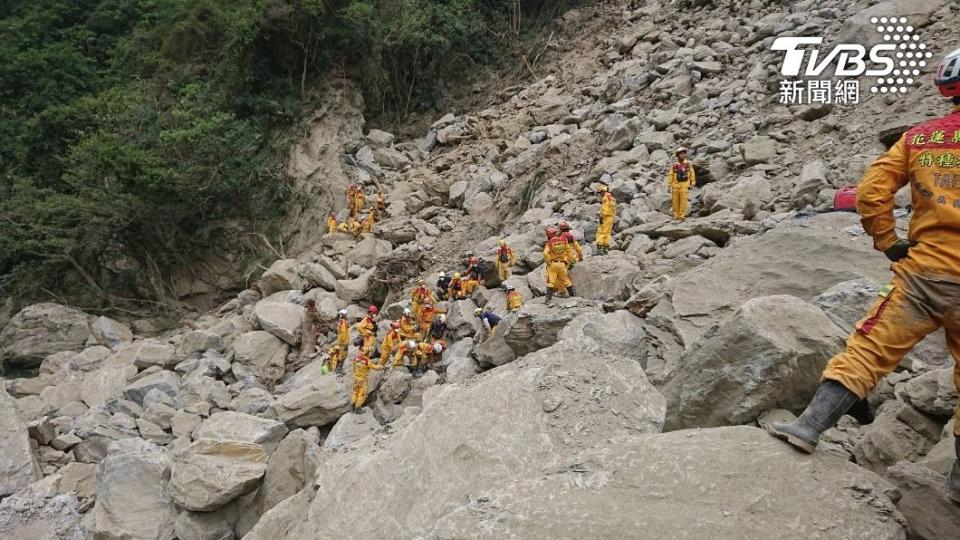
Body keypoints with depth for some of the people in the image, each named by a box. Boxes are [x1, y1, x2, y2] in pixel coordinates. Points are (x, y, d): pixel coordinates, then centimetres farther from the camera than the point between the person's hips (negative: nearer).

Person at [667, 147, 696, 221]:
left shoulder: (688, 164, 0)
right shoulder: (674, 165, 0)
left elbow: (692, 174, 7)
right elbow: (670, 176, 3)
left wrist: (692, 184, 4)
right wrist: (670, 186, 1)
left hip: (684, 185, -1)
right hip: (676, 185, 1)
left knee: (683, 200, -9)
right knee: (676, 200, 4)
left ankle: (682, 215, -5)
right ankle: (676, 215, 15)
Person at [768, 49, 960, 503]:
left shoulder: (918, 136, 5)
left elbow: (871, 193, -2)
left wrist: (890, 244, 7)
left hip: (922, 273, 1)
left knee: (867, 350, 4)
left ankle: (810, 425, -7)